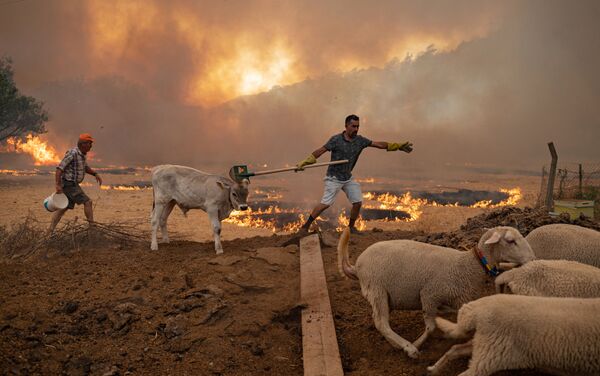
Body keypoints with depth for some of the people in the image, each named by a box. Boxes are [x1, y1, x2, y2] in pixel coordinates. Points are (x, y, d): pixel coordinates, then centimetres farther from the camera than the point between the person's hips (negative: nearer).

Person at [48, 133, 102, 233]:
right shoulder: (72, 153, -20)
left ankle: (50, 231, 8)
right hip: (69, 184, -10)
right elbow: (59, 168, -23)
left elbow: (85, 168, 26)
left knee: (63, 208, 9)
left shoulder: (81, 154, 11)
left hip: (72, 184, 10)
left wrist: (96, 174, 10)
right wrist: (58, 185, -28)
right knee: (87, 202, -10)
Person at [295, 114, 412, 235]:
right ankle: (305, 227, -6)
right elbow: (321, 150, -17)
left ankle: (351, 227, 23)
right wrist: (304, 162, -26)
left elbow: (378, 144, 4)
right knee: (325, 203, -14)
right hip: (334, 178, -6)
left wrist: (398, 146, 1)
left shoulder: (360, 140, 0)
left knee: (358, 202, 3)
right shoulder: (336, 140, -15)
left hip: (348, 178, 6)